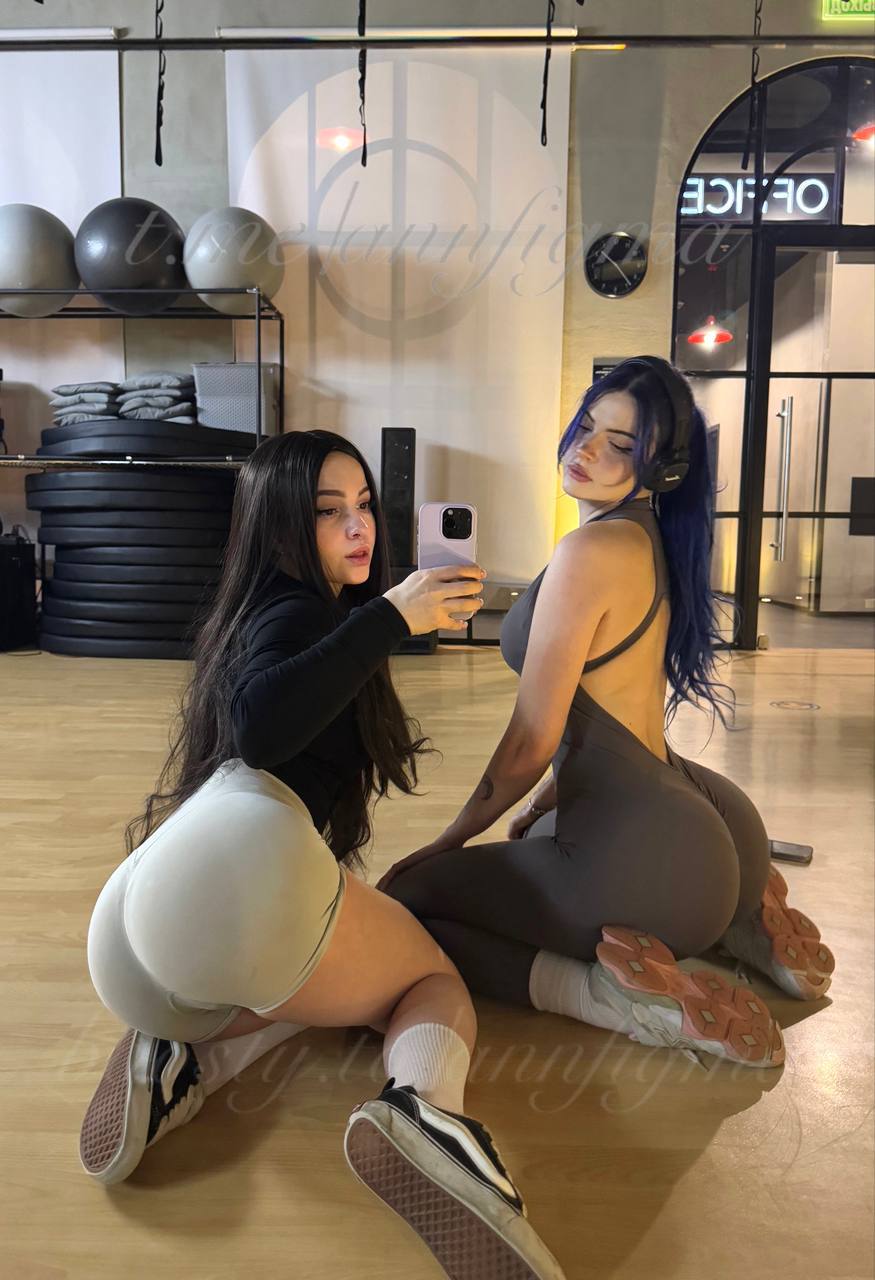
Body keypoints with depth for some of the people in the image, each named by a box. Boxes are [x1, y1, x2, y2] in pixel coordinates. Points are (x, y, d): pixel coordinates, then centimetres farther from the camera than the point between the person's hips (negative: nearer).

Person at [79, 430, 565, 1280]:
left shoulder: (262, 617, 35)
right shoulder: (298, 609, 6)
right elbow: (261, 726, -15)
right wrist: (390, 616, -11)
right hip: (245, 863, -8)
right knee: (437, 977, 13)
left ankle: (186, 1059, 2)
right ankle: (426, 1108, -23)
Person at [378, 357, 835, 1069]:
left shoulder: (592, 550, -18)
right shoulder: (651, 539, 10)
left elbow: (531, 743, -14)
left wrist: (450, 840, 1)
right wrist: (554, 798, 24)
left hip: (643, 851, -9)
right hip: (710, 817, 9)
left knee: (399, 901, 3)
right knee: (535, 843, 41)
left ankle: (608, 994, -11)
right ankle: (735, 925, 19)